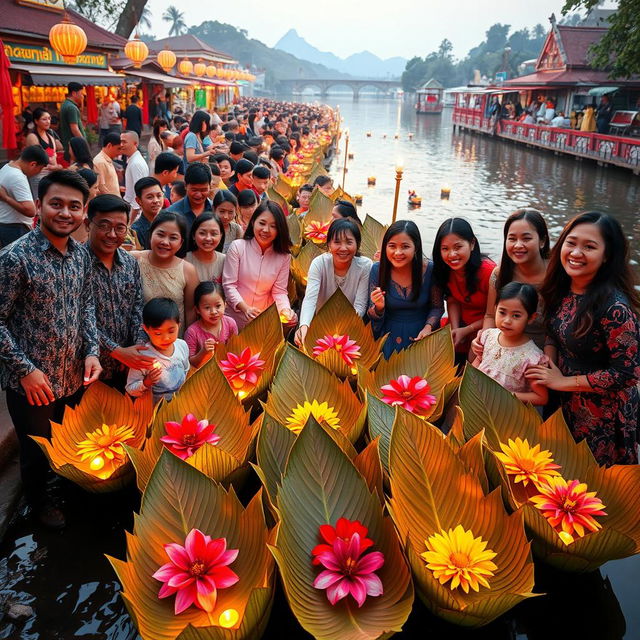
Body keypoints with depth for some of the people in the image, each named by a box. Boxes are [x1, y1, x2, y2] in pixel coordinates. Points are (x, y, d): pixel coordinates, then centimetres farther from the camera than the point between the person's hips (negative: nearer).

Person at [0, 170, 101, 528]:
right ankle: (39, 501, 45)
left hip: (74, 377, 5)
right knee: (37, 450, 18)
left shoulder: (81, 255, -1)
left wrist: (92, 351, -4)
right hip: (32, 382, -5)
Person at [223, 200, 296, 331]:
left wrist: (286, 309, -23)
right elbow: (229, 285, -11)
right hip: (235, 318, -1)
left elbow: (279, 291, -2)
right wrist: (245, 308, -25)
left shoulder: (283, 256, -3)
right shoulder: (237, 246, -9)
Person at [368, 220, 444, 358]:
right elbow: (374, 316, -3)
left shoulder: (430, 269, -12)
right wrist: (378, 307, -25)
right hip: (390, 340, 0)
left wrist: (428, 327, -16)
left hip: (421, 336, 0)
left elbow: (437, 307, 2)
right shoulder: (377, 270, -9)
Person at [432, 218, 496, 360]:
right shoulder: (446, 269, -12)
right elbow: (453, 301, 0)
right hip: (461, 324, 5)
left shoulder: (489, 271, -29)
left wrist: (466, 331, -17)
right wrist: (455, 329, -15)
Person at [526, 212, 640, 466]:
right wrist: (547, 364, -12)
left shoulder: (614, 307, -29)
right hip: (564, 405, 7)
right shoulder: (562, 288, -6)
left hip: (602, 416, -6)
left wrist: (563, 382, -19)